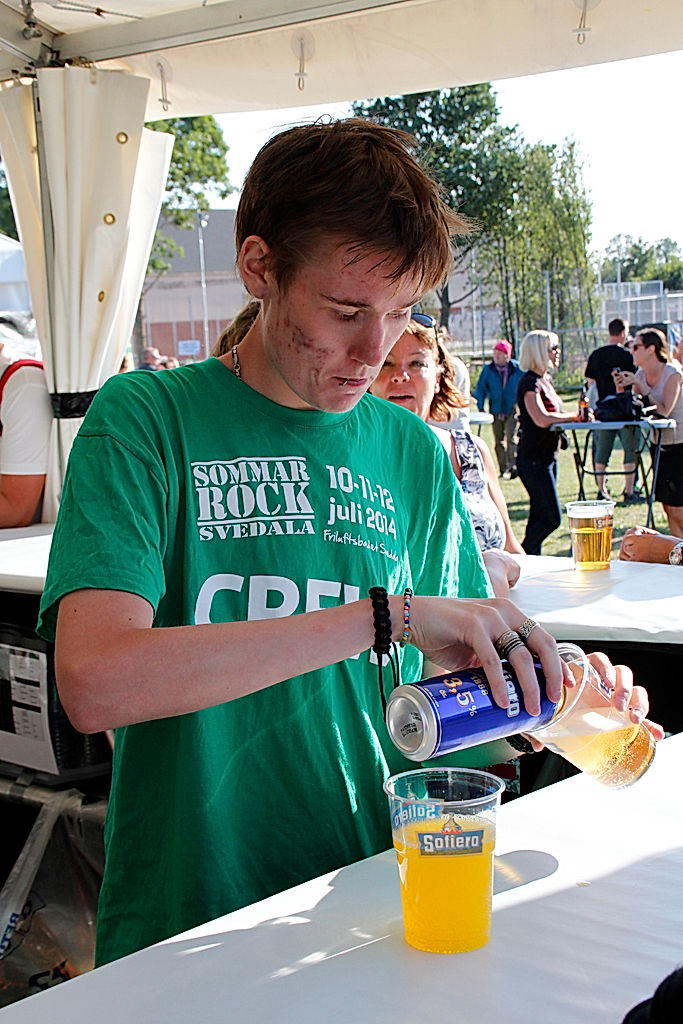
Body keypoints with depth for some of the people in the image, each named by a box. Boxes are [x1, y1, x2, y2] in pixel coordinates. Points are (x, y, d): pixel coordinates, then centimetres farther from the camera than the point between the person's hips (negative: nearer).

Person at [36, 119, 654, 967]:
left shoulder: (413, 452, 7)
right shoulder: (144, 421, -8)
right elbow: (94, 682, -23)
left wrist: (547, 699, -6)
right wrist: (389, 615, -25)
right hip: (189, 926, -4)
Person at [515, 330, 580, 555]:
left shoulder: (546, 379, 14)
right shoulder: (529, 382, -15)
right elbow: (541, 419, -28)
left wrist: (577, 414, 2)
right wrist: (574, 416, -19)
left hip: (548, 456, 10)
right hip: (533, 458, -10)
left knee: (540, 517, 11)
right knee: (552, 517, -10)